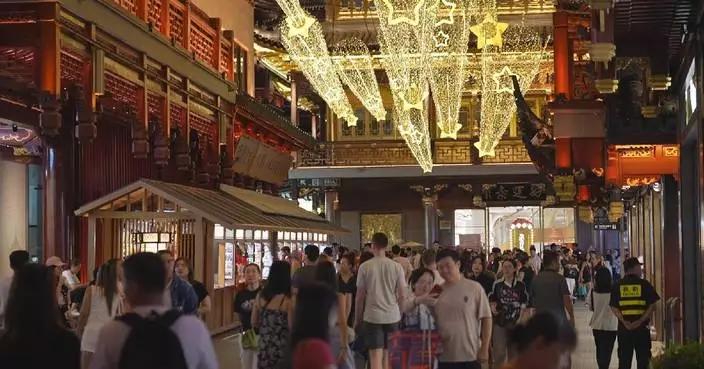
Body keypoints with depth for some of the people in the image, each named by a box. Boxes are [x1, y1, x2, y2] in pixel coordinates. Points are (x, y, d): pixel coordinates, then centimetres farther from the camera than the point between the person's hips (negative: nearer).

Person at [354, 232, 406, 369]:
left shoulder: (365, 267, -5)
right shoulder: (396, 267, 0)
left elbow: (360, 296, -2)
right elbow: (402, 295, 1)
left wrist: (357, 319, 9)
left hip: (372, 316, -2)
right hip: (393, 316, 2)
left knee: (376, 357, -4)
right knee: (388, 357, 14)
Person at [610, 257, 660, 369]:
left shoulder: (617, 285, 5)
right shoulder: (644, 284, -2)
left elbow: (613, 307, -3)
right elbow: (652, 305, -9)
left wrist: (624, 321, -11)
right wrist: (640, 321, -14)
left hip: (623, 327, 2)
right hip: (641, 327, -2)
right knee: (643, 360, 5)